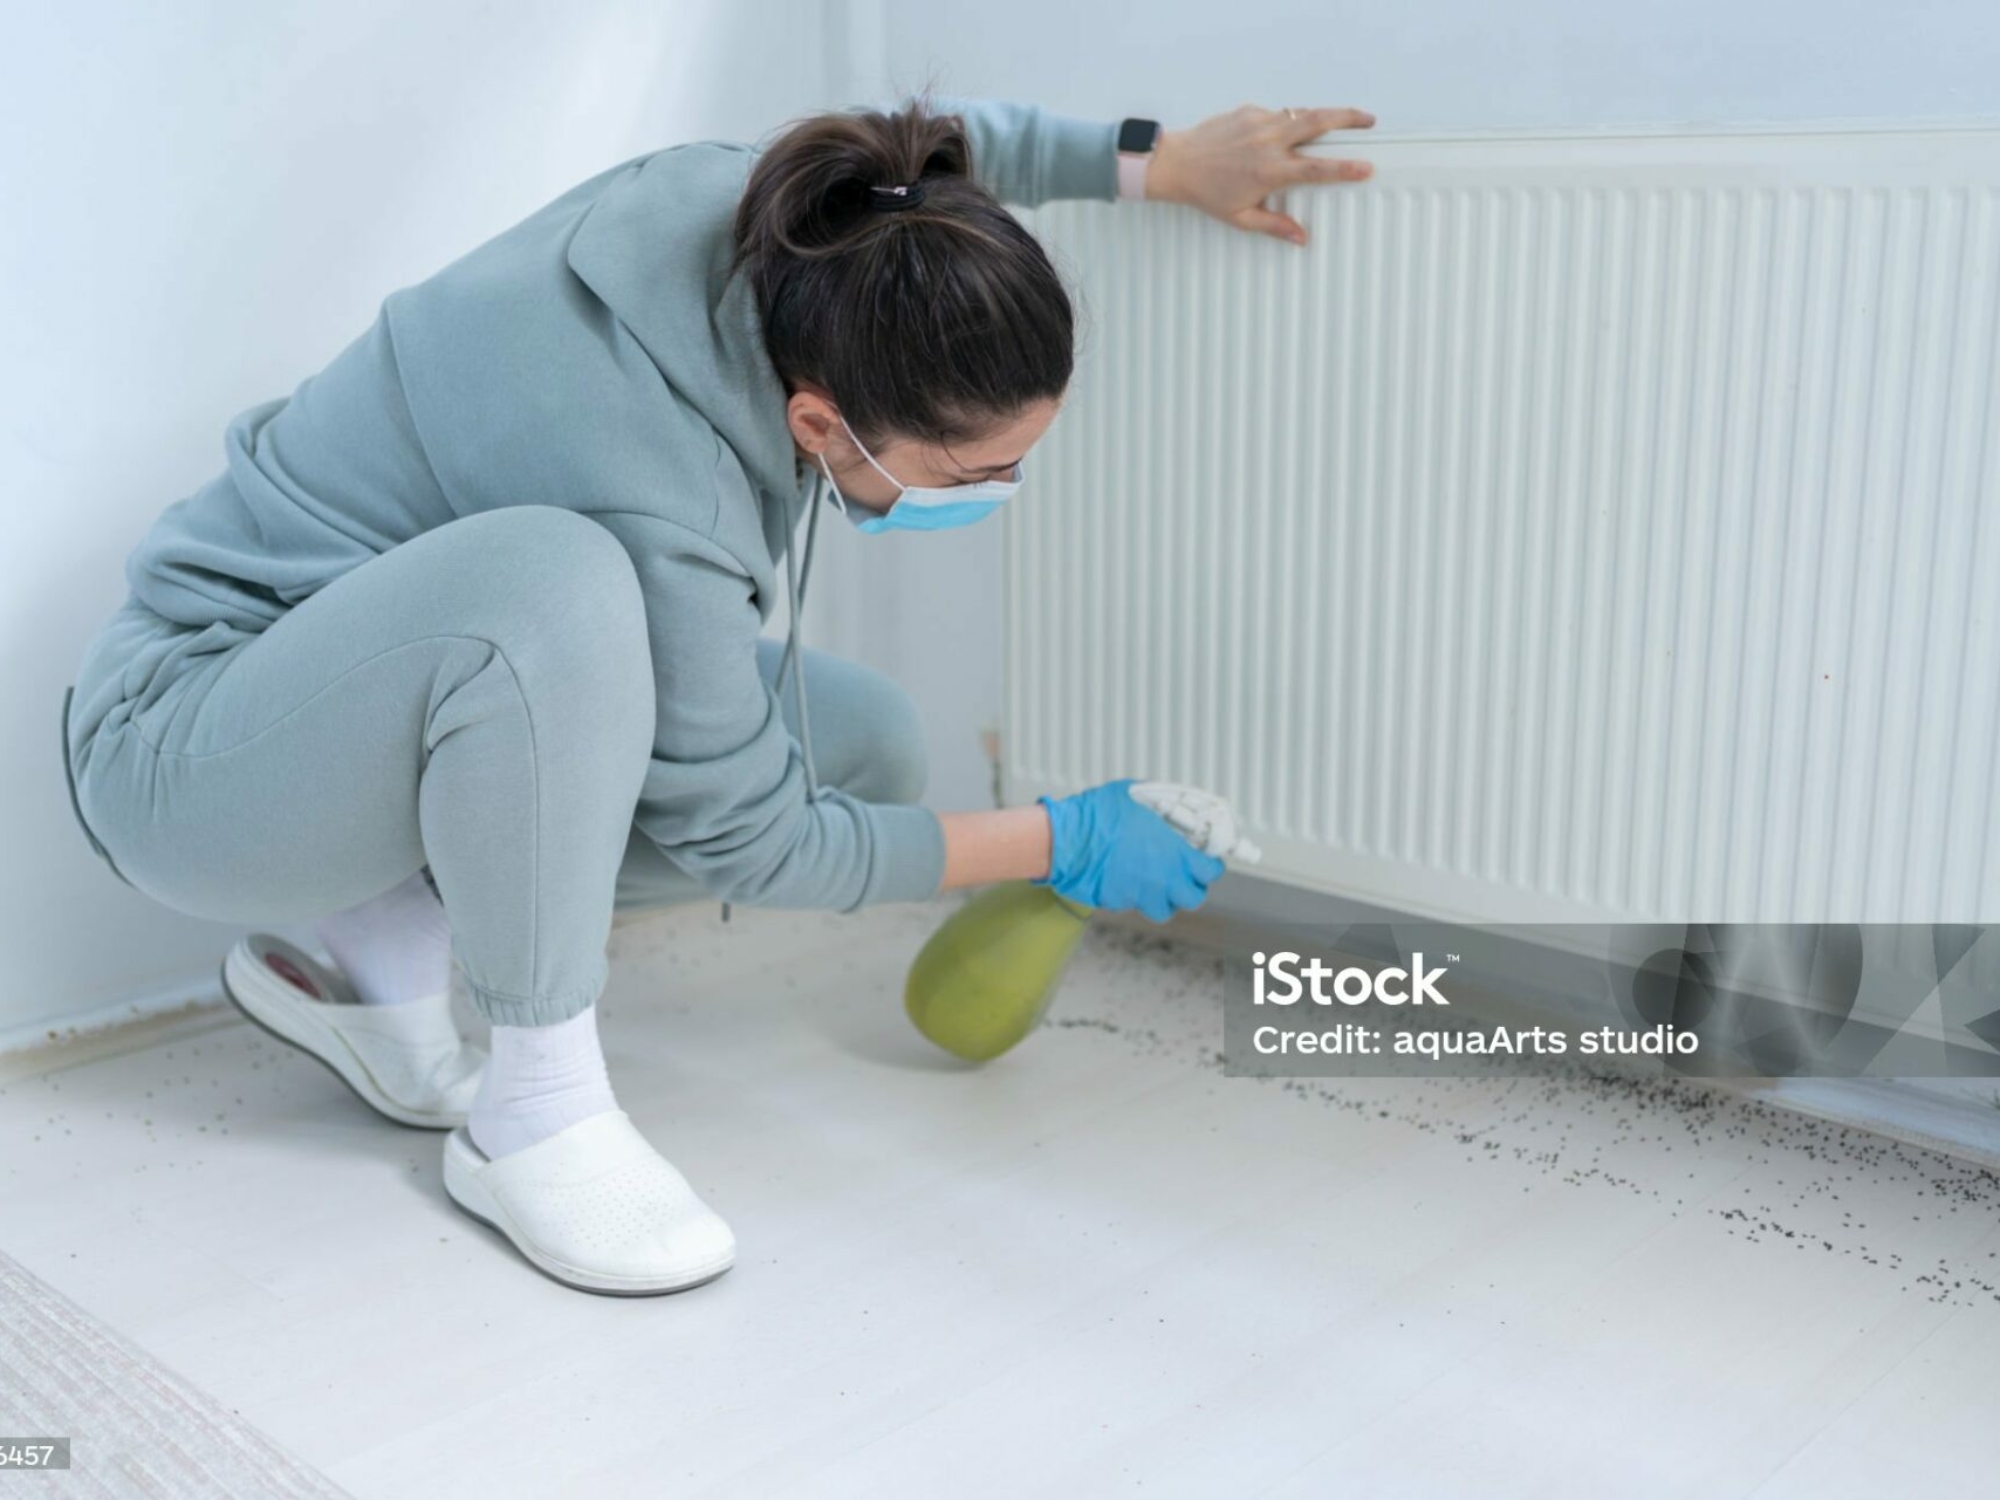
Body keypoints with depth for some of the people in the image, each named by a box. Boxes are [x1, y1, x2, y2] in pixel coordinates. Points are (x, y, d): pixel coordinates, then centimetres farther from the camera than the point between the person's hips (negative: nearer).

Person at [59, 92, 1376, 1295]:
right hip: (191, 744, -8)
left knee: (867, 747, -3)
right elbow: (741, 837, -21)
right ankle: (536, 1105, -20)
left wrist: (1159, 160, 1)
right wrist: (1058, 846, -13)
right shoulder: (658, 501, -36)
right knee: (555, 581, -40)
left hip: (410, 688, 9)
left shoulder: (729, 199, -16)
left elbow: (935, 145, 8)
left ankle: (390, 946, 3)